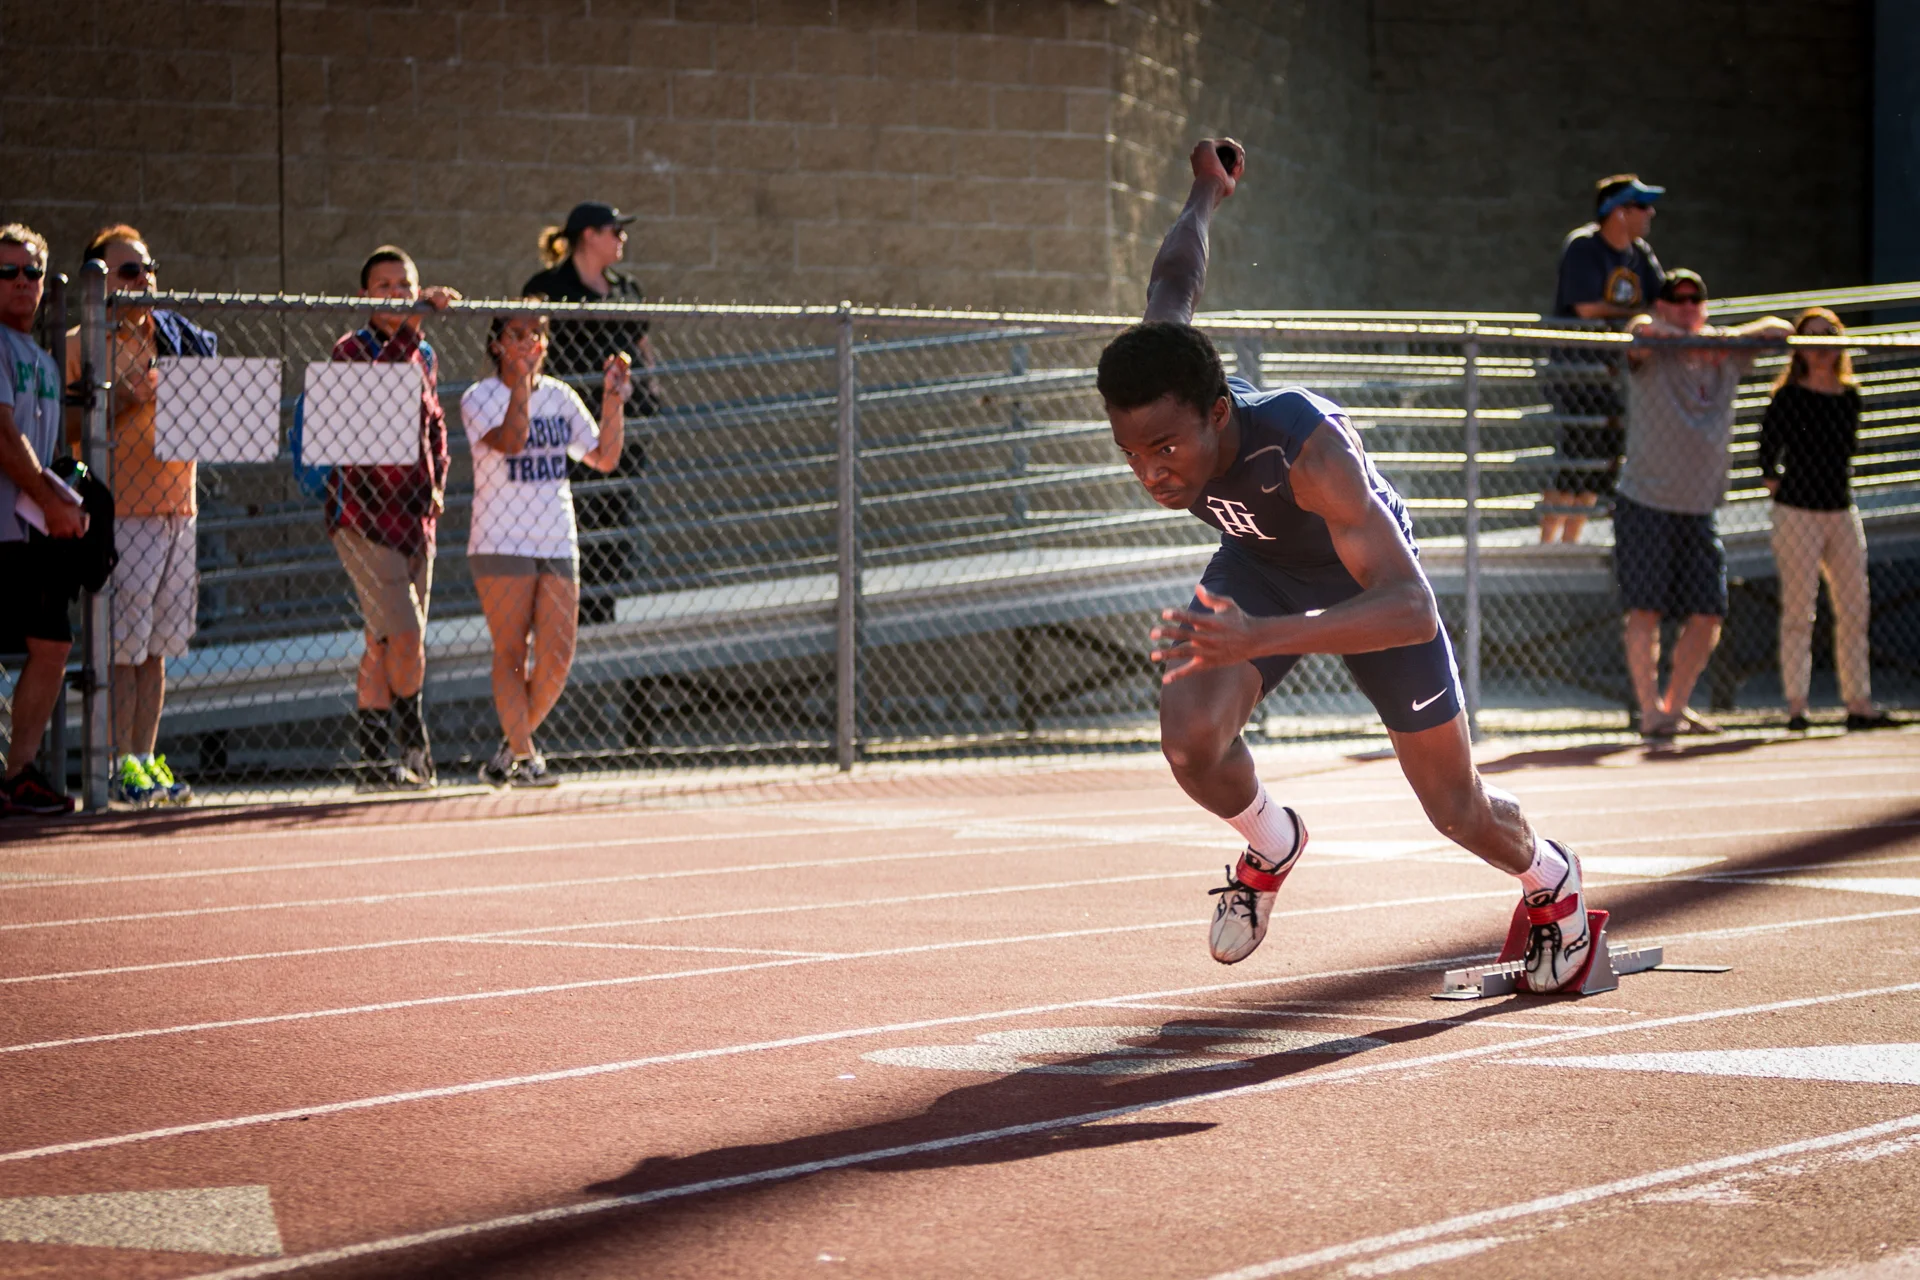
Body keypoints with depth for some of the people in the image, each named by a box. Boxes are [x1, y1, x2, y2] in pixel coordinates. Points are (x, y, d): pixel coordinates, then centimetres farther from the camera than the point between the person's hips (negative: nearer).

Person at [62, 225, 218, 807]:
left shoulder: (174, 335, 16)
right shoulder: (82, 345, -2)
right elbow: (69, 430, -7)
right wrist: (125, 399, -18)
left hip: (178, 509, 6)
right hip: (123, 513, -6)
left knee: (157, 647, 8)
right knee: (123, 646, -6)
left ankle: (146, 758, 13)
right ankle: (120, 764, -2)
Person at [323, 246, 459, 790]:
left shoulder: (426, 356, 14)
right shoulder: (353, 349, -8)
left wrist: (437, 483, 11)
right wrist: (414, 324, -38)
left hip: (415, 514, 7)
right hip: (364, 513, -7)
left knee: (385, 644, 9)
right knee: (405, 638, -13)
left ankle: (377, 760, 14)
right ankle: (415, 746, 5)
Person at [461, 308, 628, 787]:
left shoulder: (561, 397, 12)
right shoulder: (480, 398, -3)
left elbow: (604, 459, 10)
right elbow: (510, 441, -21)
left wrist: (613, 399, -1)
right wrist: (523, 379, -24)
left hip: (558, 545, 5)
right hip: (501, 546, -5)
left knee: (556, 658, -1)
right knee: (511, 651, -6)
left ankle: (514, 744, 17)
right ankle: (523, 756, -4)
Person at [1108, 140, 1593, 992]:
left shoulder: (1307, 448, -47)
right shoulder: (1153, 404, -32)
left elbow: (1413, 610, -54)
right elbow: (1176, 274, -10)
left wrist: (1260, 639, -69)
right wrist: (1207, 190, 13)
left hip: (1370, 579, -3)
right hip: (1260, 567, 4)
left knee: (1457, 810, 10)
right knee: (1189, 738, -24)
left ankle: (1550, 881, 47)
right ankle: (1272, 846, 11)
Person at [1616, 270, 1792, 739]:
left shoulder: (1726, 356, 9)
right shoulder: (1652, 354, -5)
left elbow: (1779, 327, 13)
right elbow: (1642, 329, -27)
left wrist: (1729, 335, -4)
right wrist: (1696, 341, -18)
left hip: (1700, 509, 5)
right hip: (1645, 504, -5)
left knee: (1708, 613, 4)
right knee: (1646, 609, -7)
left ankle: (1675, 705, 20)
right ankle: (1649, 712, -1)